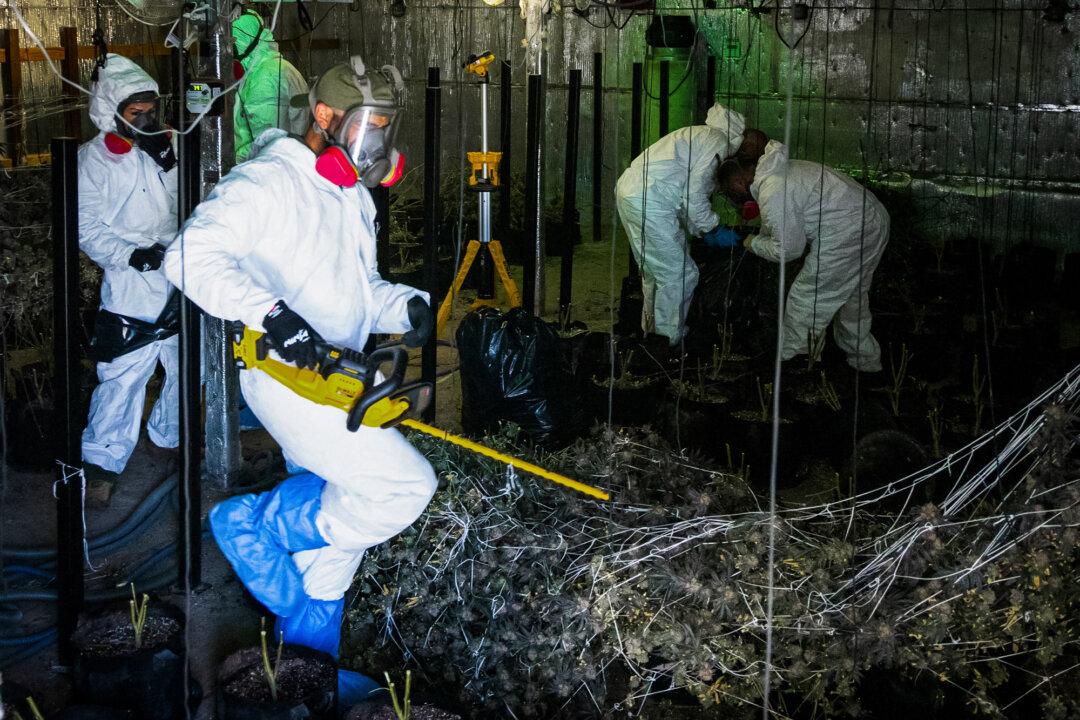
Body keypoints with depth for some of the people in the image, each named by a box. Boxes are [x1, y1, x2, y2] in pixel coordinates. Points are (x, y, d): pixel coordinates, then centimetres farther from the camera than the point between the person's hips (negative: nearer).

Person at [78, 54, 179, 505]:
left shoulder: (168, 148, 7)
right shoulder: (94, 159, -4)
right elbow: (89, 229, -6)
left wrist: (170, 165, -10)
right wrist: (130, 254, -21)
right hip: (132, 287, -5)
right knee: (123, 376, -9)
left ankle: (170, 434, 38)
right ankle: (102, 462, 1)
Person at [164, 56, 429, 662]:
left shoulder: (355, 199, 18)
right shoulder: (270, 181, -12)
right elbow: (193, 257, -22)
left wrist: (407, 304, 3)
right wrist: (271, 312, -34)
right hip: (287, 375, -9)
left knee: (334, 521, 14)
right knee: (407, 485, -17)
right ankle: (254, 523, -3)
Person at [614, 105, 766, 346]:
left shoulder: (701, 136, 23)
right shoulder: (718, 141, -7)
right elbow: (694, 195, -14)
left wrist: (704, 231, 21)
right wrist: (714, 230, -2)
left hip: (630, 191, 10)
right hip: (648, 202, -10)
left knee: (655, 270, 21)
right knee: (679, 274, -2)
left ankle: (651, 329, 32)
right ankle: (667, 340, 7)